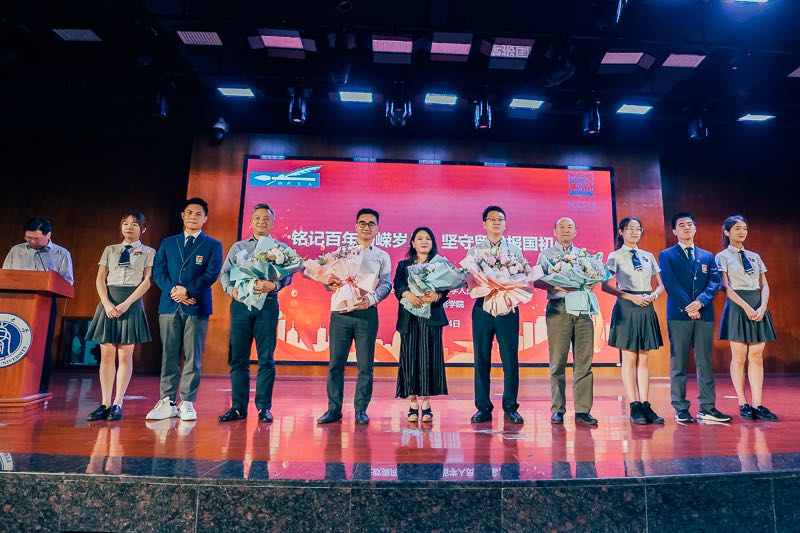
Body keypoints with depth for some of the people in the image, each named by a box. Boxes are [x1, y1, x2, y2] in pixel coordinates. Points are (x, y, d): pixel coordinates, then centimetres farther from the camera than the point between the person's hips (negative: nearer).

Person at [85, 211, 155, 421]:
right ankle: (105, 404, 7)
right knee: (107, 354, 1)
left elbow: (147, 281, -3)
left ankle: (117, 404, 3)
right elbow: (100, 279, 8)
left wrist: (126, 304, -13)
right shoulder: (110, 250, 15)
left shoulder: (148, 252, 7)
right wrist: (107, 304, -8)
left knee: (125, 355, -1)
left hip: (132, 303, -3)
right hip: (109, 302, 3)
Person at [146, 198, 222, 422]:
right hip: (169, 305, 3)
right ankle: (167, 402, 12)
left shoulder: (213, 245, 8)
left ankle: (187, 403, 6)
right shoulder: (168, 243, 17)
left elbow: (212, 274, -4)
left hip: (197, 306, -2)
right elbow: (158, 272, 8)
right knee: (169, 355, 5)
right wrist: (173, 290, -9)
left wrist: (187, 290, -13)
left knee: (193, 357, 0)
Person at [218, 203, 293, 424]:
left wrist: (273, 285, -21)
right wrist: (231, 289, -8)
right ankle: (238, 407, 12)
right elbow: (225, 272, 12)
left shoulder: (281, 248, 10)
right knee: (238, 358, 4)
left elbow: (288, 275, -1)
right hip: (240, 304, 2)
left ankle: (264, 407, 6)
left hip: (267, 304, -2)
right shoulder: (238, 247, 18)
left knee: (266, 358, -1)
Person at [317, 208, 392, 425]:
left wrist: (372, 298, -16)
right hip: (340, 311, 1)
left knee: (365, 365, 2)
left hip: (367, 312, 0)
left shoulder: (382, 256, 13)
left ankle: (361, 410, 13)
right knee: (336, 362, 1)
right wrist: (330, 284, -12)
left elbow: (386, 283, 3)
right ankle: (334, 409, 11)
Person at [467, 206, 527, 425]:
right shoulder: (474, 251, 11)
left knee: (510, 359, 0)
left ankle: (510, 407, 12)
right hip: (482, 307, 0)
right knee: (481, 359, 2)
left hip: (508, 308, 0)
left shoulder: (514, 250, 12)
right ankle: (483, 408, 12)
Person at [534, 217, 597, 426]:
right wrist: (558, 286, -14)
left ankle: (582, 410, 4)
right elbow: (537, 281, 1)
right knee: (558, 361, -2)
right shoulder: (546, 254, 12)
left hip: (582, 308, 3)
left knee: (584, 361, -1)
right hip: (558, 309, -3)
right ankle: (557, 409, 5)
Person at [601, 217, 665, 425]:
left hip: (647, 309, 4)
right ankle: (634, 407, 1)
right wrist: (631, 297, -13)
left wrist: (653, 295, -5)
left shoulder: (648, 256, 15)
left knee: (643, 360, 5)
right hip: (627, 309, -4)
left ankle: (645, 406, 7)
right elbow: (605, 285, -6)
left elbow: (661, 285, 16)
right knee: (629, 359, -2)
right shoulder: (615, 256, 2)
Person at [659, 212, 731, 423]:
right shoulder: (666, 255, 6)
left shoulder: (707, 256, 18)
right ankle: (681, 408, 5)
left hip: (704, 314, 4)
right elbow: (670, 284, -5)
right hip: (678, 314, -3)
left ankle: (707, 408, 9)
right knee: (678, 363, 0)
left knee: (705, 362, 4)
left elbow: (714, 283, 6)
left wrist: (700, 301, -12)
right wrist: (688, 307, -13)